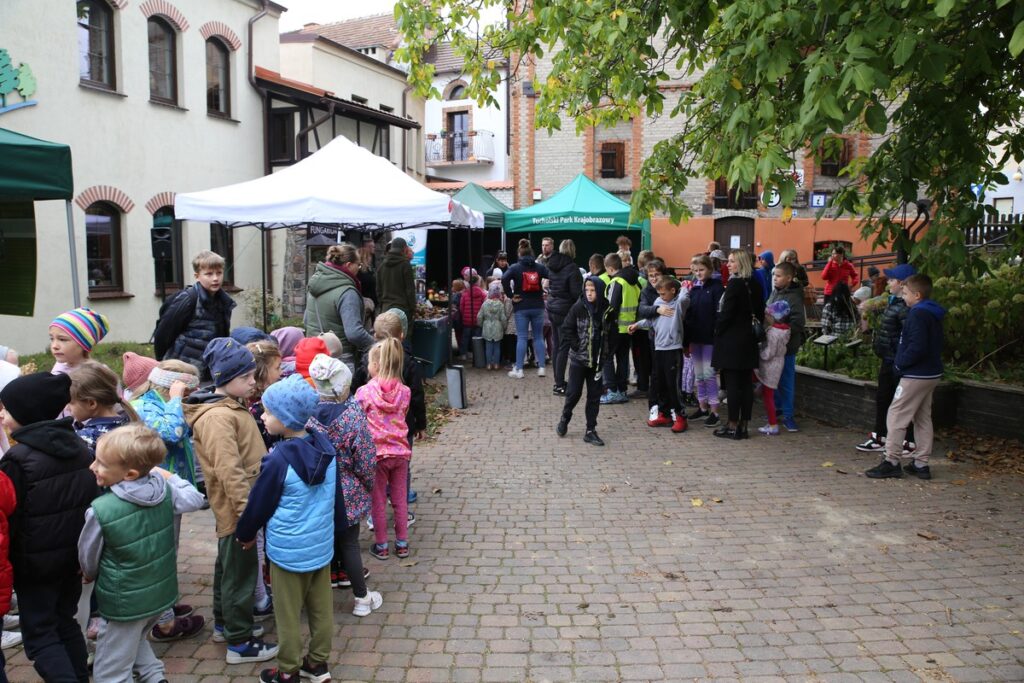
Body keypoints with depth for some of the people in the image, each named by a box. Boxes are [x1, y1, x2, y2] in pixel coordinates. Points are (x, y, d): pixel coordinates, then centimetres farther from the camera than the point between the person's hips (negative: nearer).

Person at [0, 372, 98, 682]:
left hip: (36, 562, -7)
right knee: (66, 623, 20)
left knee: (38, 635, 6)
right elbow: (93, 499, 7)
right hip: (74, 553, 7)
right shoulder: (79, 446, 0)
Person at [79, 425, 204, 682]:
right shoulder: (165, 489, -13)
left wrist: (91, 575, 16)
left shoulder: (100, 511, -25)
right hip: (162, 593, 6)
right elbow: (194, 500, 7)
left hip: (124, 603, -6)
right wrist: (168, 475, 14)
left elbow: (87, 558, -7)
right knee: (135, 639, 32)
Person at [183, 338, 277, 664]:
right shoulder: (218, 417, -23)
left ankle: (225, 624, 39)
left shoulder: (230, 408, 10)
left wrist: (248, 507, 20)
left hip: (235, 508, 10)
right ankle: (240, 643, 14)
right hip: (237, 508, -10)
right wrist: (247, 512, -26)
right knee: (241, 572, 1)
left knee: (228, 566, 22)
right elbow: (229, 472, -27)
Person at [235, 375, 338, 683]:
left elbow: (259, 504, -9)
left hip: (288, 550, -6)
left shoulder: (279, 460, -23)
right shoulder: (326, 446, -5)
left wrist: (245, 534, 9)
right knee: (321, 608, 16)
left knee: (289, 614, 11)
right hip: (322, 544, 6)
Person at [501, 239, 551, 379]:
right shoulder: (540, 267, 4)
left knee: (521, 338, 0)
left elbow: (504, 279, -19)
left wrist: (510, 295, -10)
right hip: (537, 306, 2)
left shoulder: (515, 267, -2)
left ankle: (518, 370, 1)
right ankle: (541, 367, 10)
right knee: (538, 336, 10)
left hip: (521, 307, -2)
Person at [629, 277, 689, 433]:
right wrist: (637, 325, 0)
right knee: (658, 383, 13)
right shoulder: (659, 302, 11)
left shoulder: (679, 303, -6)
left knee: (673, 384, -5)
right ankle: (664, 414, 26)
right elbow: (650, 320, 13)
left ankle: (680, 416, 8)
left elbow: (684, 298, -28)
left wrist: (683, 288, -9)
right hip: (658, 348, 7)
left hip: (673, 349, -7)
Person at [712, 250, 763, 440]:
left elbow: (726, 313, -16)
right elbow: (758, 310, 14)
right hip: (748, 339, 8)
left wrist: (717, 331, -3)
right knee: (746, 383, 8)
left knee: (732, 384, -3)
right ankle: (743, 426, 14)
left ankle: (733, 426, 2)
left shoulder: (734, 284, -14)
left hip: (731, 340, -8)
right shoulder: (754, 285, 9)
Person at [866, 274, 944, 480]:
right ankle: (921, 463, 18)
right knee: (923, 418, 14)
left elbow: (917, 347, -26)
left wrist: (900, 363, -13)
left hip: (915, 376, -10)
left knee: (896, 416, -5)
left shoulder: (918, 315, -18)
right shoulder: (933, 315, 13)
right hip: (932, 374, 10)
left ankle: (891, 462, -3)